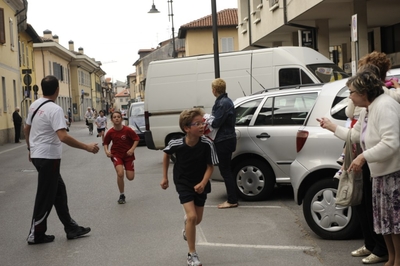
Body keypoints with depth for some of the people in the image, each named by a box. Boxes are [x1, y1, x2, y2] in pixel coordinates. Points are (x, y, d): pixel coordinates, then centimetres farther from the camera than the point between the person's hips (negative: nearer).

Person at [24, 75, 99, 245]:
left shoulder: (35, 105, 6)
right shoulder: (54, 109, -20)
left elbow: (26, 129, 17)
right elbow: (63, 137, -30)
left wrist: (31, 149, 31)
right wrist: (86, 147, -25)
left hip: (38, 154, 9)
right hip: (48, 157, -9)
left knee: (59, 191, 15)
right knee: (45, 197, 2)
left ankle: (71, 228, 21)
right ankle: (35, 235, 13)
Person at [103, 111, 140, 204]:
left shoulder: (128, 130, -16)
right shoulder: (110, 132, -10)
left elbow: (136, 139, -5)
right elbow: (105, 143, 6)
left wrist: (132, 149, -17)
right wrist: (106, 151, -13)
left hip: (128, 154, 0)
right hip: (116, 154, 0)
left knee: (130, 177, -3)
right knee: (120, 173, -23)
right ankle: (122, 196, -3)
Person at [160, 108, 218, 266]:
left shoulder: (207, 144, -23)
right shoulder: (176, 144, -21)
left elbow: (210, 167, -13)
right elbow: (167, 154, 2)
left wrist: (203, 183, -29)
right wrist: (164, 177, 5)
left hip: (200, 184, 2)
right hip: (183, 183, -2)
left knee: (197, 219, 15)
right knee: (192, 216, -17)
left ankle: (187, 229, 55)